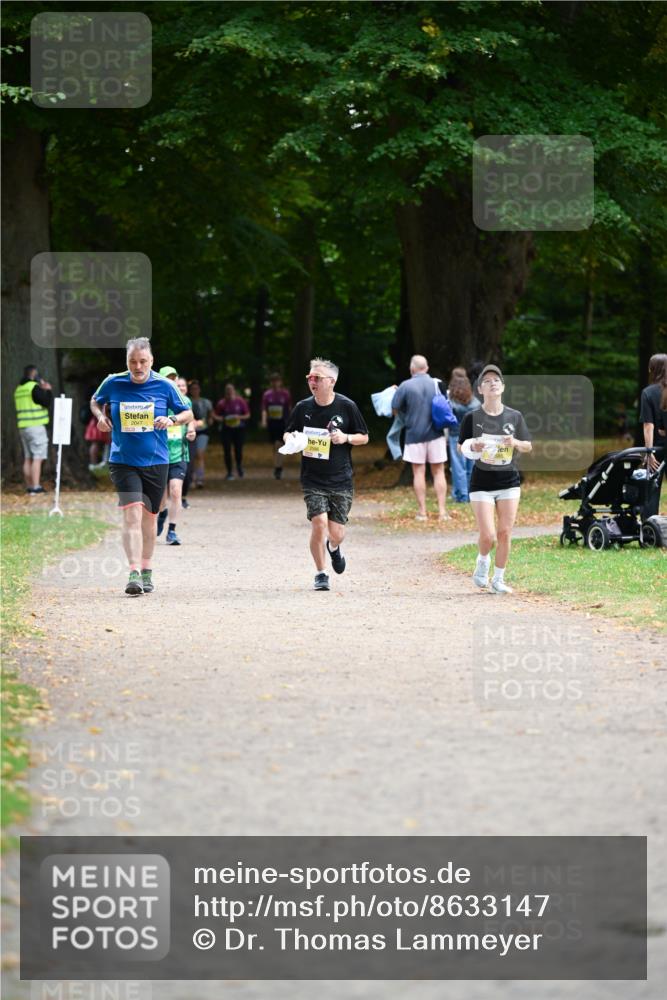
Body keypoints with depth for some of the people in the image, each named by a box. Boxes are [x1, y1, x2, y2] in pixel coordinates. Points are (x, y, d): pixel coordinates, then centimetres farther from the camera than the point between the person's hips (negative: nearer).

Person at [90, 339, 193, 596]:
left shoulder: (164, 386, -3)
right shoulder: (113, 383, -2)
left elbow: (187, 413, 7)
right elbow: (95, 401, 19)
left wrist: (171, 420, -13)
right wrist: (101, 416, -2)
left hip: (156, 461, 1)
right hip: (123, 461, -1)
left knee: (148, 517, 12)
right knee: (132, 513, -17)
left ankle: (146, 572, 29)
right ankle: (134, 574, -25)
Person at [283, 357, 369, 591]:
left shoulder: (346, 406, -4)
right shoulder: (303, 408, 1)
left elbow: (364, 437, 6)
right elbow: (287, 434, 15)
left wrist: (346, 438, -14)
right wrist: (292, 439, -9)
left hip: (341, 480, 0)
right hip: (312, 480, 0)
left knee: (336, 532, 0)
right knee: (319, 522, -16)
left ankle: (333, 548, 40)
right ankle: (321, 574, 2)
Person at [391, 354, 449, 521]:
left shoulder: (405, 386, -8)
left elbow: (395, 409, -4)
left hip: (415, 433, -2)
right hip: (436, 433, 2)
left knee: (418, 472, 5)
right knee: (438, 471, 7)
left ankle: (422, 512, 6)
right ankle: (442, 511, 3)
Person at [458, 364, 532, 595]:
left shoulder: (514, 417, 2)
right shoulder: (472, 417, -4)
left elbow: (528, 447, 9)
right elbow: (461, 447, 3)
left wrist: (516, 443, -13)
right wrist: (473, 448, -19)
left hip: (509, 482, 2)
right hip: (482, 482, -2)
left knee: (505, 533, 0)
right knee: (487, 535, -9)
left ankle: (498, 578, 16)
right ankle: (483, 560, 24)